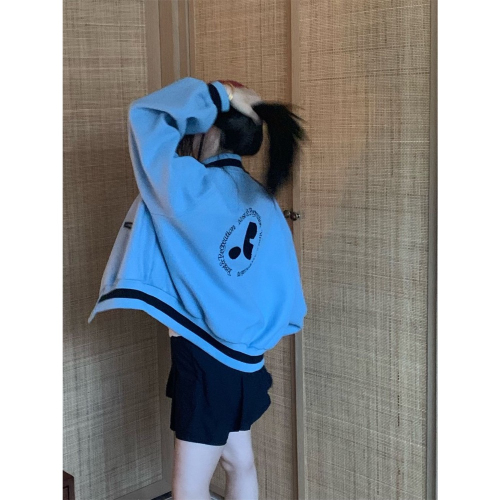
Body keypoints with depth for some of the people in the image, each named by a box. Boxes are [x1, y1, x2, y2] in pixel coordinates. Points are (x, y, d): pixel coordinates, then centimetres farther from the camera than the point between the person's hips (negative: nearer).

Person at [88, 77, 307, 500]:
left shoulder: (194, 186, -19)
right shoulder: (261, 199, 3)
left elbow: (145, 116, -15)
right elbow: (282, 274, 6)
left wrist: (219, 94, -14)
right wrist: (265, 329, 16)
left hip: (206, 357, -8)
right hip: (244, 355, 8)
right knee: (239, 463, 21)